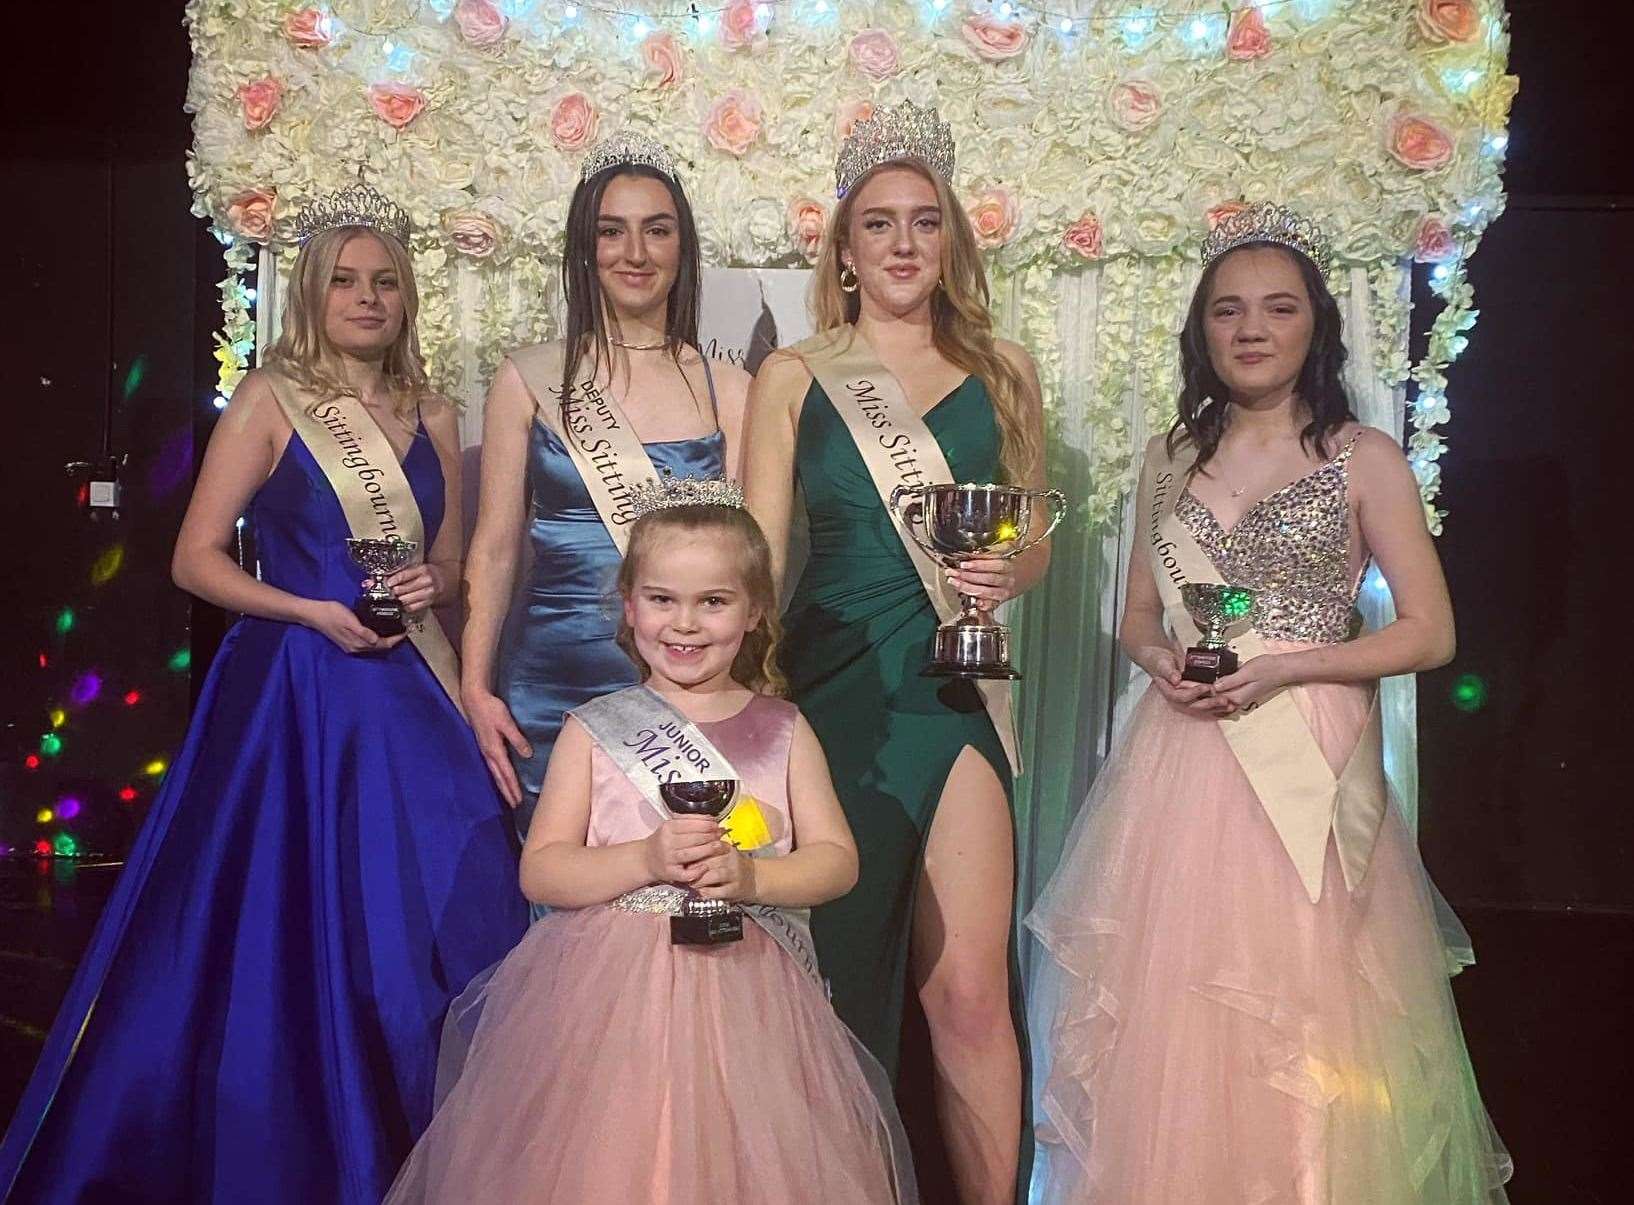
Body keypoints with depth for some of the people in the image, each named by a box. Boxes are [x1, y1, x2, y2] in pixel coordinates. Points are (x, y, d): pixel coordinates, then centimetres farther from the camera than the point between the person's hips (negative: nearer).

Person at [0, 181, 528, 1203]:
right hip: (295, 690, -4)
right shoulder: (271, 401, -1)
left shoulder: (431, 416, 11)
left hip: (408, 693, 4)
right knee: (290, 927, 1)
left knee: (428, 919, 3)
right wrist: (316, 613, -15)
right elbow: (197, 557, -5)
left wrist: (427, 586, -4)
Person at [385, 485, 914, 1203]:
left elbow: (836, 858, 3)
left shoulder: (782, 731, 6)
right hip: (608, 997, -1)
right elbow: (539, 871, -2)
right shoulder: (595, 729, 3)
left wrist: (751, 876, -15)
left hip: (745, 997, 1)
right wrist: (645, 860, -17)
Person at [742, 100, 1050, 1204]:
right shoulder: (794, 378, 6)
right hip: (833, 690, 0)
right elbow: (757, 558, 3)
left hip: (956, 695, 1)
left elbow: (1036, 539, 17)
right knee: (841, 971, 7)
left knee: (970, 990, -5)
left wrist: (1010, 571, -5)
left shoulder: (1002, 372, 11)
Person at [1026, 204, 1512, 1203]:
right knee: (1164, 1005, 6)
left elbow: (1430, 633, -3)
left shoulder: (1365, 460, -1)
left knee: (1299, 1017, 1)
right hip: (1178, 763, 3)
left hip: (1309, 763, -3)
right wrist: (1163, 659, -6)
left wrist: (1284, 668, -14)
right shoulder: (1172, 458, 10)